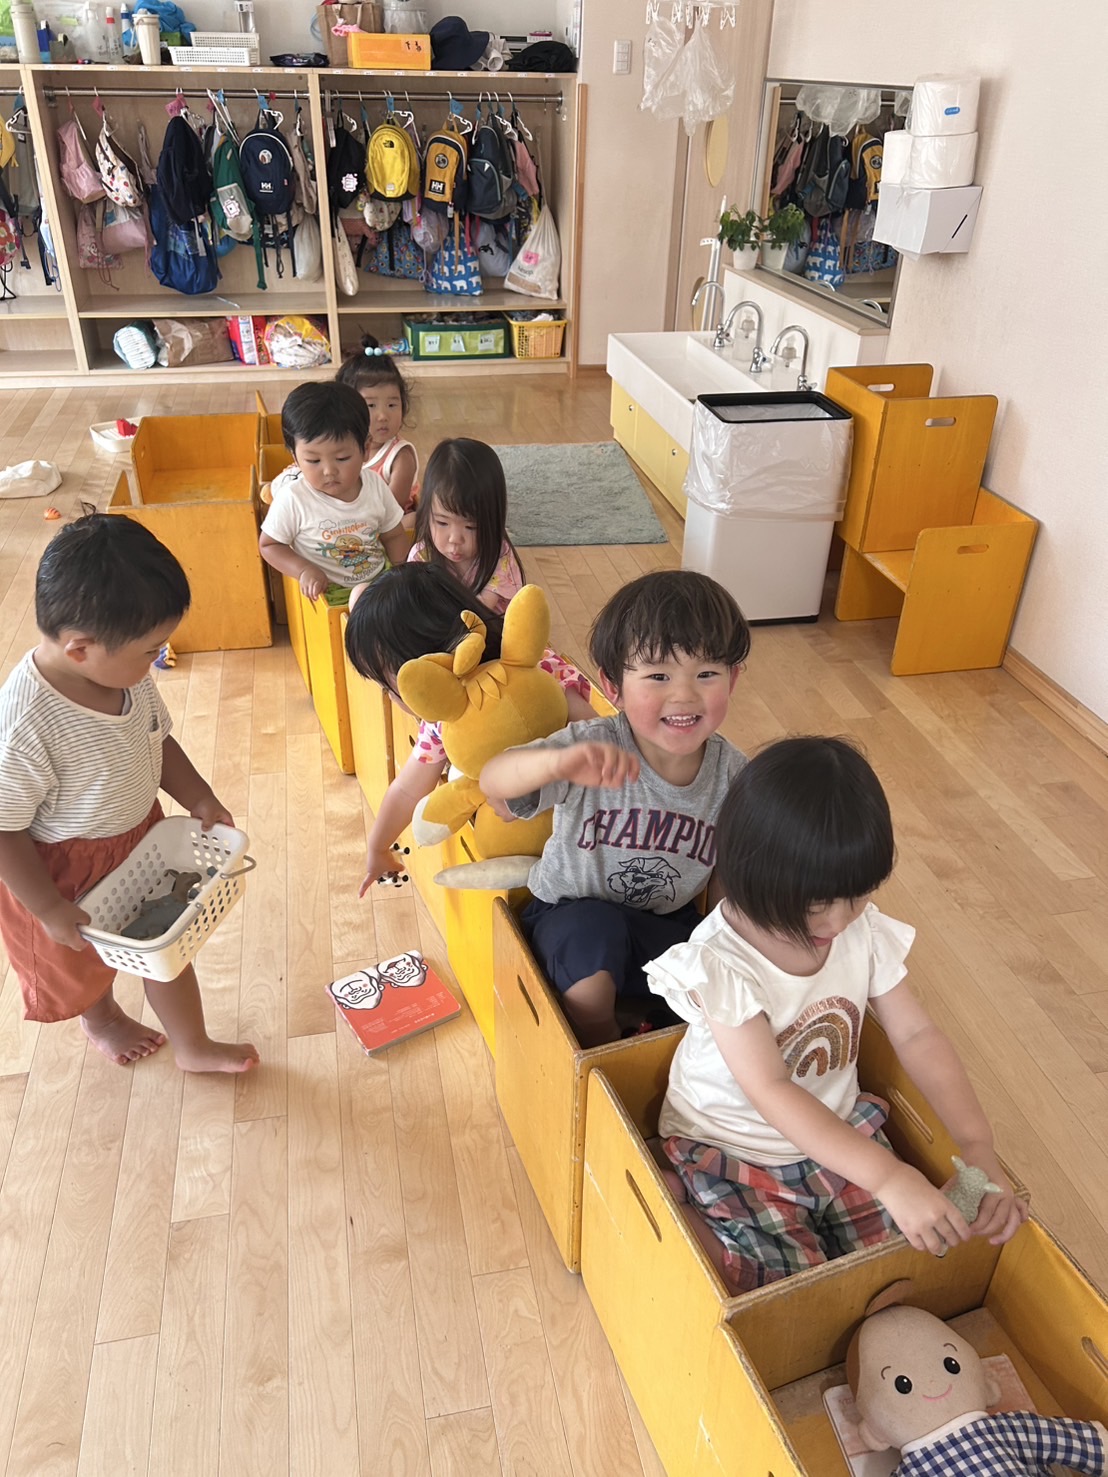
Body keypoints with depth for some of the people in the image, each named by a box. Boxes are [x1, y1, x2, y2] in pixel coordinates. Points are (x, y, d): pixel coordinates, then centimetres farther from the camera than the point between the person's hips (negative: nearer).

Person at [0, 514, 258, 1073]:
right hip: (63, 870, -5)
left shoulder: (126, 673, -16)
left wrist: (197, 798, -6)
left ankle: (193, 1046, 43)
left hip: (142, 836, 6)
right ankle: (99, 1017, 58)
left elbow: (157, 740, 3)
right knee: (83, 961, 24)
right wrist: (49, 910, -20)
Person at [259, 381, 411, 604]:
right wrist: (304, 571, -17)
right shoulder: (293, 499, -13)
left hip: (380, 582, 3)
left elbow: (394, 536, 11)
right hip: (325, 593, -3)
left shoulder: (376, 486, -3)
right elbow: (269, 545, -1)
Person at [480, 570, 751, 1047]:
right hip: (572, 917, -3)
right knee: (595, 929, -33)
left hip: (668, 926, 3)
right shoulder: (595, 747, -26)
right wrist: (559, 762, -61)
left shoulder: (731, 772, -14)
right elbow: (492, 780, -42)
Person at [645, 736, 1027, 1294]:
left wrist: (979, 1148, -19)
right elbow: (771, 1093, -31)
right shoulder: (721, 963, -28)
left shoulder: (864, 929, -10)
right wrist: (889, 1177, -39)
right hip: (734, 1155, -5)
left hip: (840, 1134, 5)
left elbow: (916, 1035, -7)